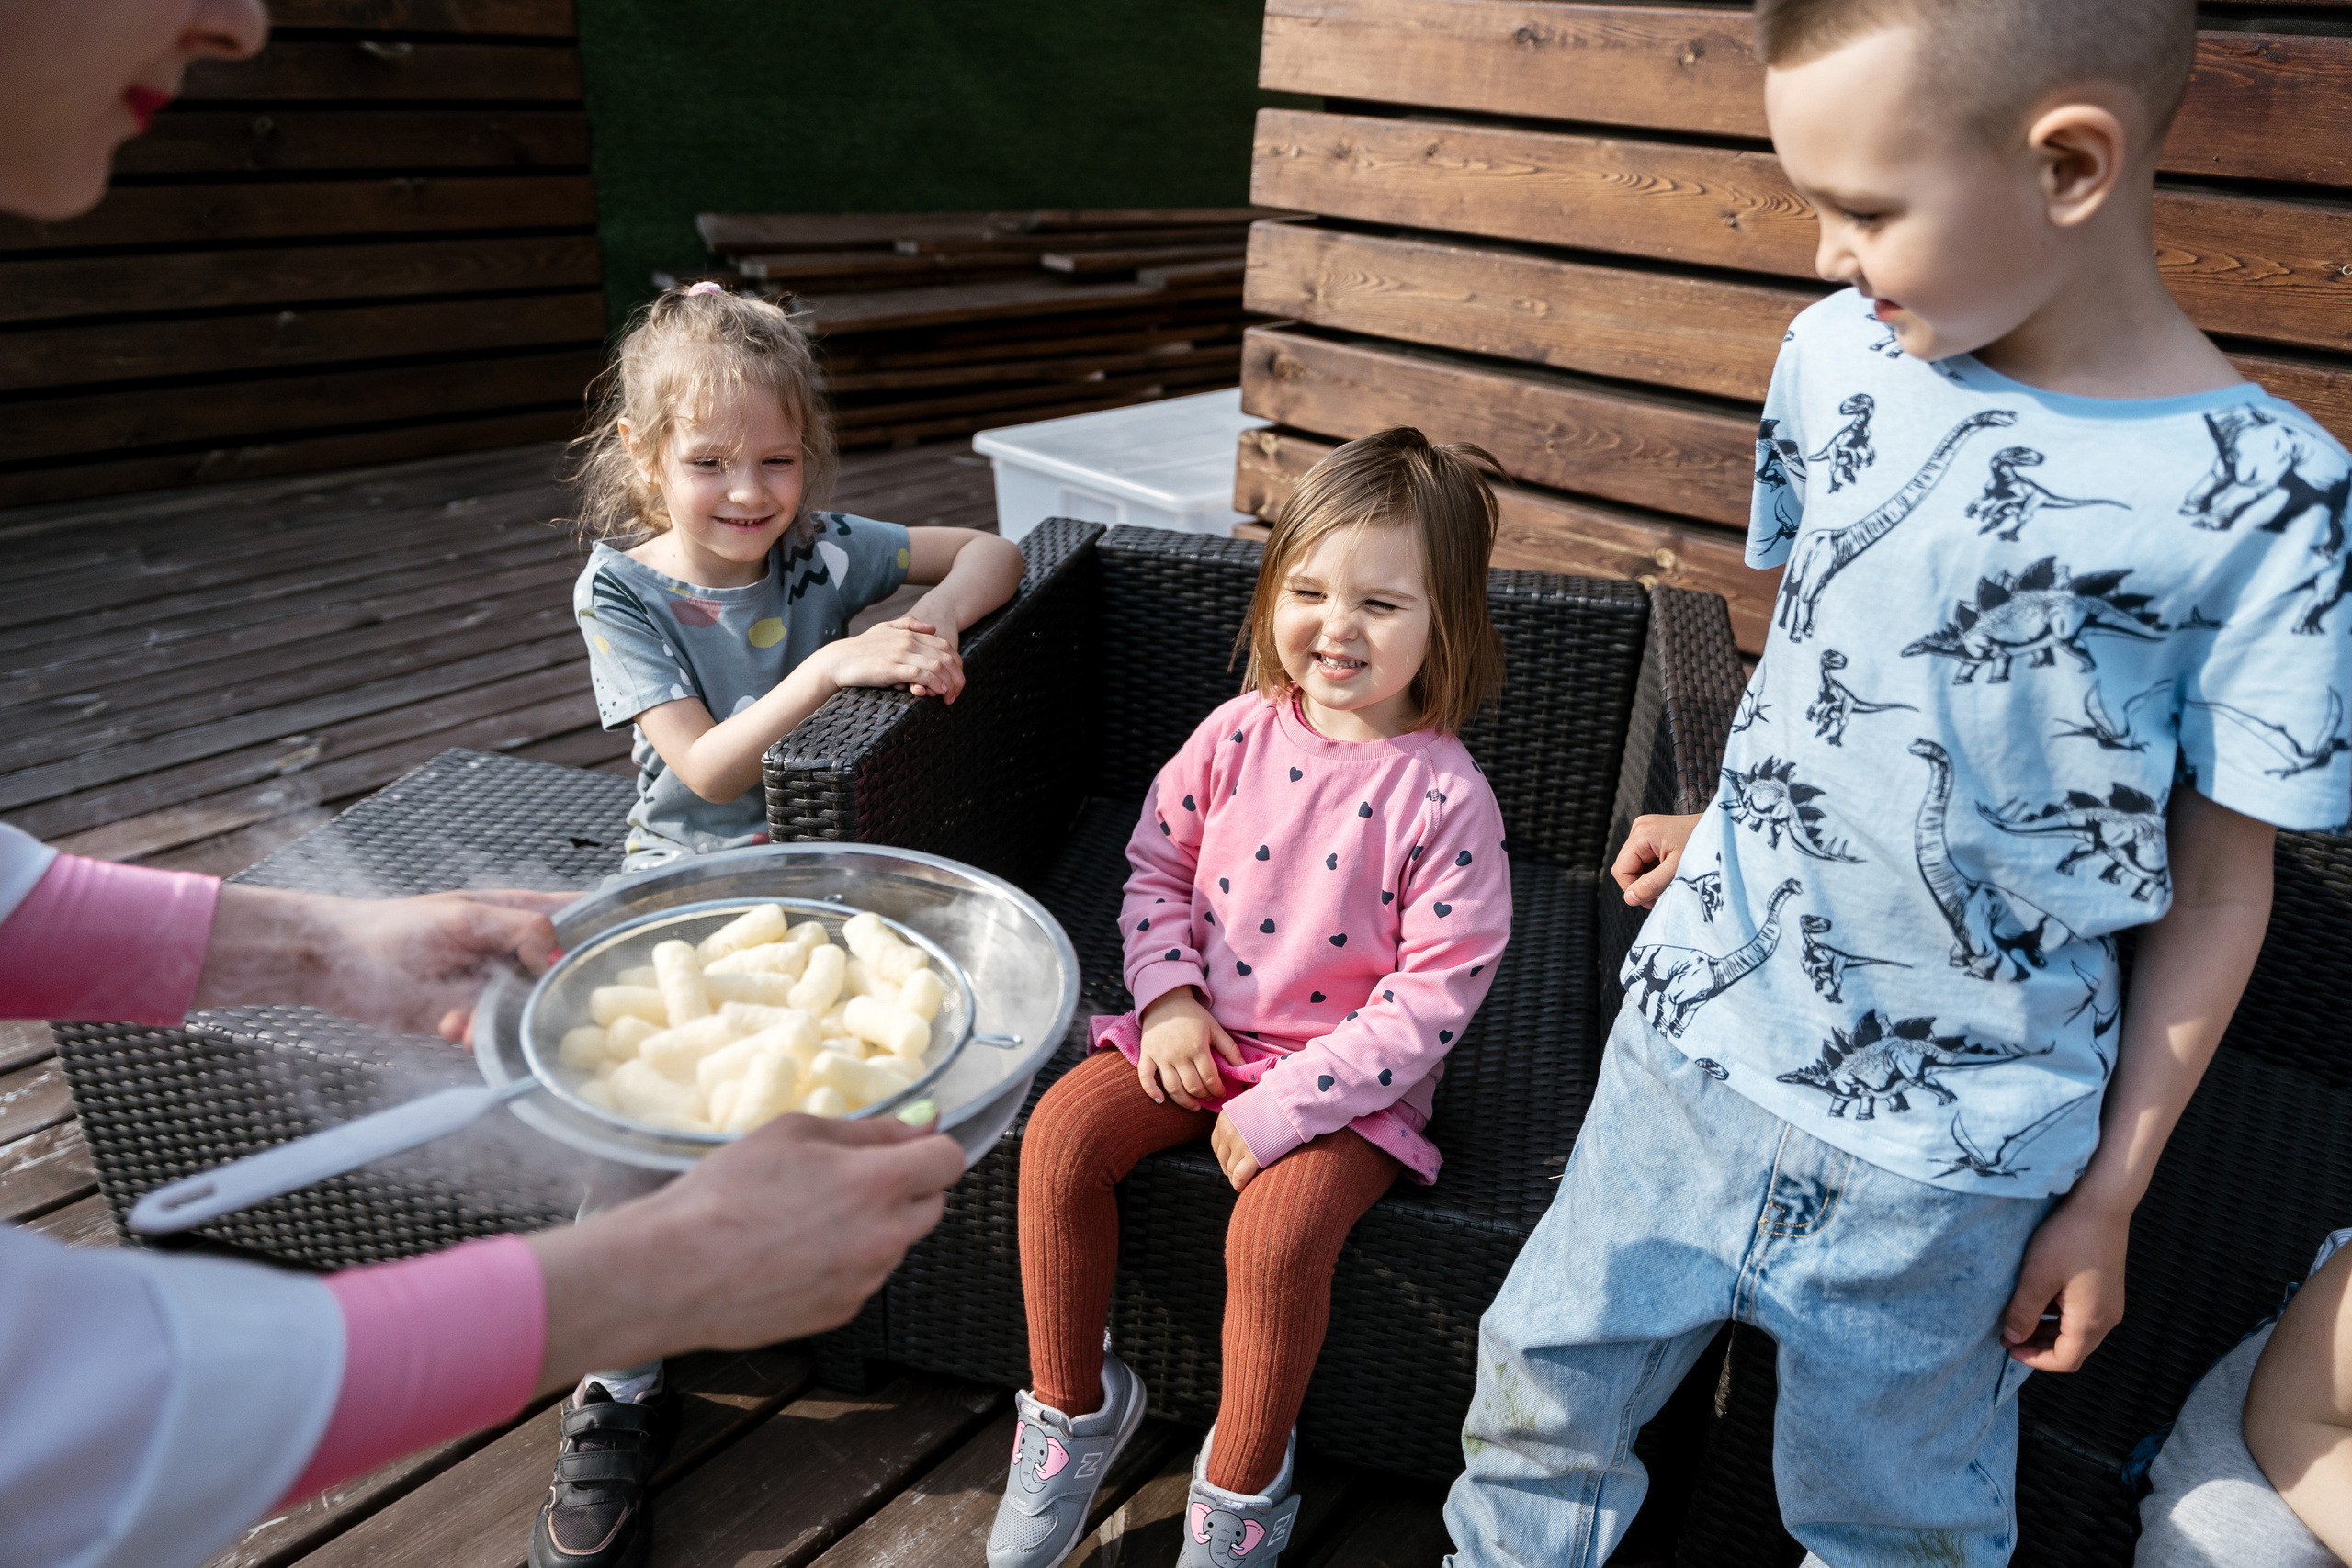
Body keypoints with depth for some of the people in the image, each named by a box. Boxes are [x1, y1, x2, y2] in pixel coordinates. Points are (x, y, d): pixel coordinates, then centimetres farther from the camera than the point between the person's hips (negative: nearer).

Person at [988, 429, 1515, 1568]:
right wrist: (1167, 993, -7)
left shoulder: (1443, 798, -18)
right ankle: (1071, 1406, 9)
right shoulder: (1238, 734, -4)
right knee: (1058, 1136, -14)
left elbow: (1435, 996, -17)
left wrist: (1284, 1109, -19)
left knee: (1274, 1238, -25)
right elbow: (1156, 865, 9)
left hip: (1350, 1076, -4)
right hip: (1203, 1034, 5)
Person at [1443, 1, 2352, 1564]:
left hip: (1952, 1148, -3)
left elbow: (2219, 888, -8)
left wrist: (2109, 1196, -3)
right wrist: (1735, 829, 8)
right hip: (1703, 1031, 4)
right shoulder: (1836, 352, -3)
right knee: (1542, 1388, 17)